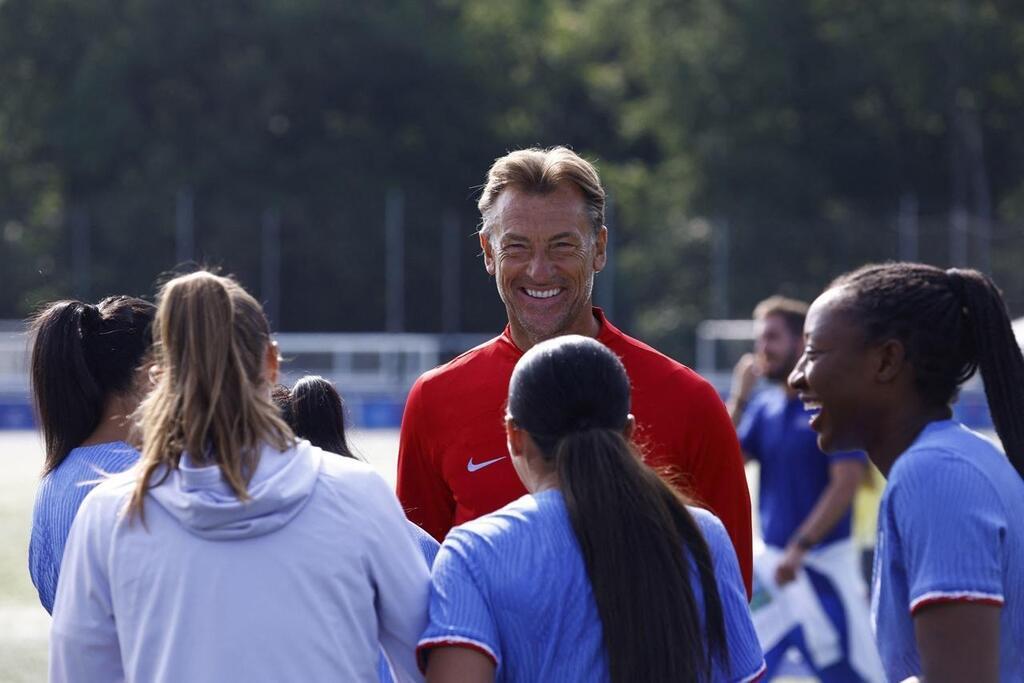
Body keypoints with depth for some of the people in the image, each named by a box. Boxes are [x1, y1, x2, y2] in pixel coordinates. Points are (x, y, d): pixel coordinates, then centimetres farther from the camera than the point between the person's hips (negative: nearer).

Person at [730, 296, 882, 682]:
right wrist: (738, 399, -5)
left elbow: (845, 485, -16)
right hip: (771, 564, 7)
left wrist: (800, 548, -19)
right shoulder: (763, 407, 10)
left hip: (823, 564, -7)